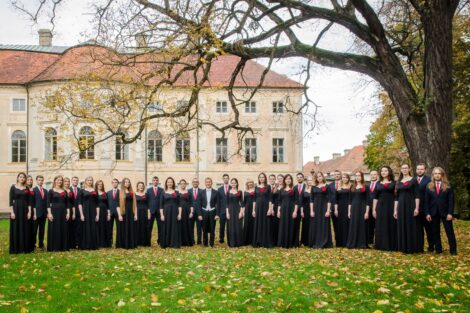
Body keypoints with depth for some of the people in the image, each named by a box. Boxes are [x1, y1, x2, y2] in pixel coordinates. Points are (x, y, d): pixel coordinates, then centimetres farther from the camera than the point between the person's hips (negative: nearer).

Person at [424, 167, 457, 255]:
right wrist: (427, 213, -4)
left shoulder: (448, 186, 1)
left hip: (445, 212, -2)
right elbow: (426, 201, 4)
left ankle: (453, 250, 8)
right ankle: (438, 249, 14)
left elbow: (451, 200, -3)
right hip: (433, 213, 2)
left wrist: (450, 213, -11)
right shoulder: (429, 186, 6)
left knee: (449, 231, 1)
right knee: (435, 232, 6)